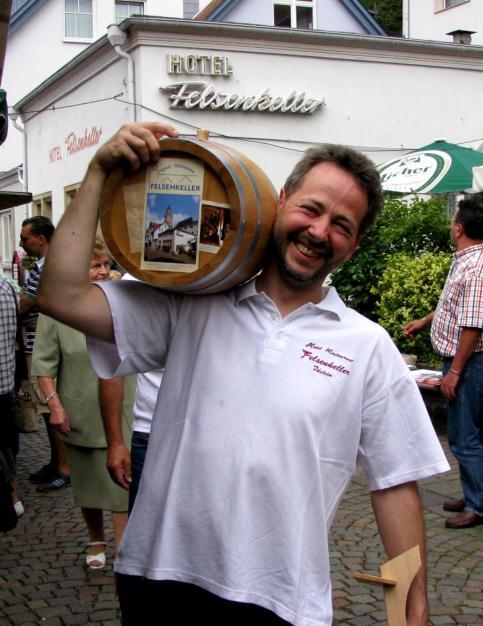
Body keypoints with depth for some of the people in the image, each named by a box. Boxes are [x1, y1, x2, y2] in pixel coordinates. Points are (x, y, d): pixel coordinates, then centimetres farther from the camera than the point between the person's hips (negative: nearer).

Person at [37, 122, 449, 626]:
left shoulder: (369, 348, 1)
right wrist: (100, 172, -5)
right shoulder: (189, 308, 1)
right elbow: (61, 297, -7)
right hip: (158, 583, 1)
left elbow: (395, 485, 2)